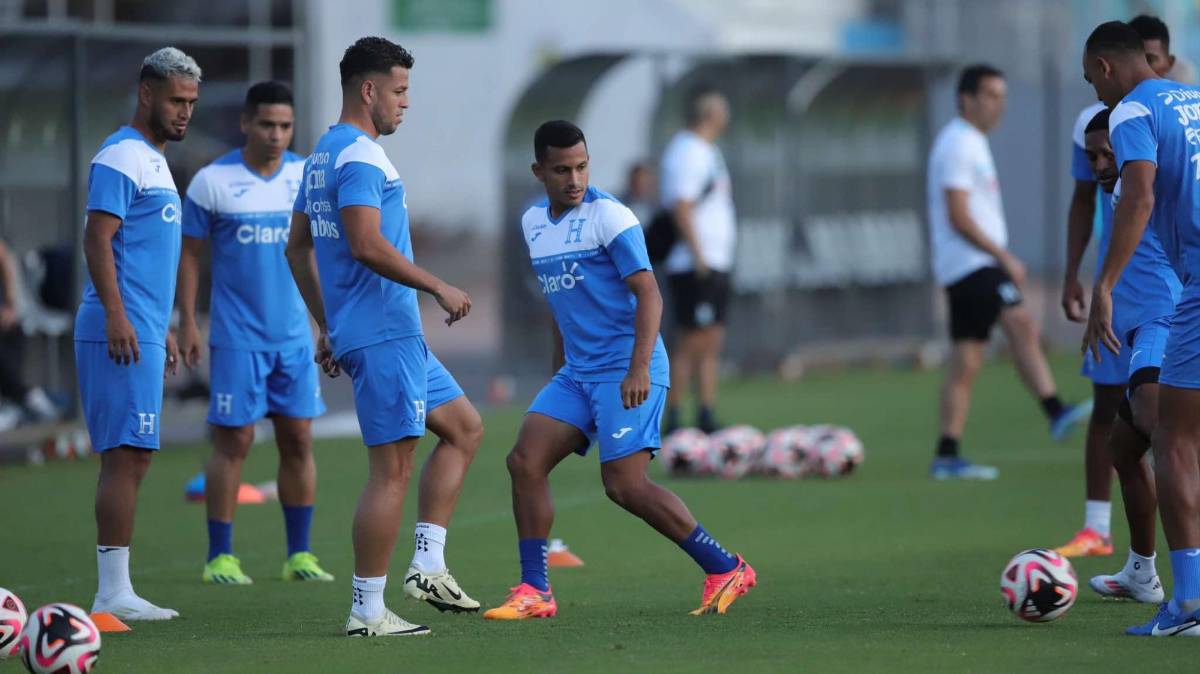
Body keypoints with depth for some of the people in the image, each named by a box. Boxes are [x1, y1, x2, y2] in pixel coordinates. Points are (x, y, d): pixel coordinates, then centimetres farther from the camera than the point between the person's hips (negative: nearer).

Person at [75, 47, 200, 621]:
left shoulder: (154, 160, 21)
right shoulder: (121, 158, -10)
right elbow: (97, 239, -18)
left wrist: (161, 330, 28)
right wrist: (117, 316, -25)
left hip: (142, 332, 10)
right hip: (119, 331, -10)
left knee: (130, 459, 9)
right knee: (126, 456, -12)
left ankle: (116, 594, 11)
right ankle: (113, 594, -12)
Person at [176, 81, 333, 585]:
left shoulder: (307, 177, 5)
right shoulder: (213, 181, -5)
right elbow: (189, 253, 0)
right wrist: (187, 323, -5)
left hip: (295, 333, 4)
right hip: (237, 334, -4)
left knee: (298, 438, 4)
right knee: (234, 440, -3)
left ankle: (299, 554, 12)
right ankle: (219, 557, 4)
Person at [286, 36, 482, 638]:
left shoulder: (322, 156, 16)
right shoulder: (360, 157, -15)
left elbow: (298, 249, 21)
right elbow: (367, 245, -25)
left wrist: (326, 328, 23)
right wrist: (437, 287, -17)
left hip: (395, 336, 11)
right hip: (383, 334, -11)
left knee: (464, 427, 17)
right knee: (392, 470, -8)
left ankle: (427, 565, 12)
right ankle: (367, 612, -6)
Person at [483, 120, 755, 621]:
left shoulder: (608, 216, -11)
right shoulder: (534, 223, 12)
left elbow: (648, 294, -16)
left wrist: (639, 368, -27)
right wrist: (559, 370, 25)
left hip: (626, 370, -7)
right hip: (576, 372, 7)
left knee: (624, 484, -14)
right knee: (525, 461, -6)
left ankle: (726, 570, -2)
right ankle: (535, 593, -2)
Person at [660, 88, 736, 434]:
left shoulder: (706, 151, 19)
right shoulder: (686, 152, -12)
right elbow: (681, 207, -19)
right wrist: (698, 256, -23)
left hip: (715, 263, 10)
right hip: (695, 266, -10)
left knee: (712, 343, 9)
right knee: (692, 343, -9)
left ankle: (707, 418, 11)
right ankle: (672, 422, -8)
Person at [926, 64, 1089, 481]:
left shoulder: (971, 143, 22)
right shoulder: (958, 145, -10)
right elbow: (958, 217, -18)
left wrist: (1003, 258, 22)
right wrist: (1005, 257, -16)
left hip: (973, 267, 10)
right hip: (970, 263, -10)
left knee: (966, 362, 6)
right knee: (1021, 323, -25)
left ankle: (946, 457, 5)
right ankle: (1055, 412, -38)